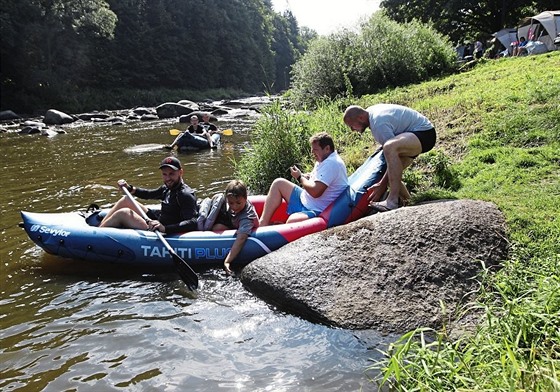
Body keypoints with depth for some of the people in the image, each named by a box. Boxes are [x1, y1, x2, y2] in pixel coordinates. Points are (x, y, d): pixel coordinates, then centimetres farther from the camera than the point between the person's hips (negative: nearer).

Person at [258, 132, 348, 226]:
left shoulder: (332, 163, -22)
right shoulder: (324, 160, 11)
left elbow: (315, 192, -29)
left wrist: (300, 177, -12)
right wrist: (304, 176, -2)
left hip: (318, 211, -11)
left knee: (292, 221, -39)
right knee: (279, 183, 10)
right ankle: (263, 223, 1)